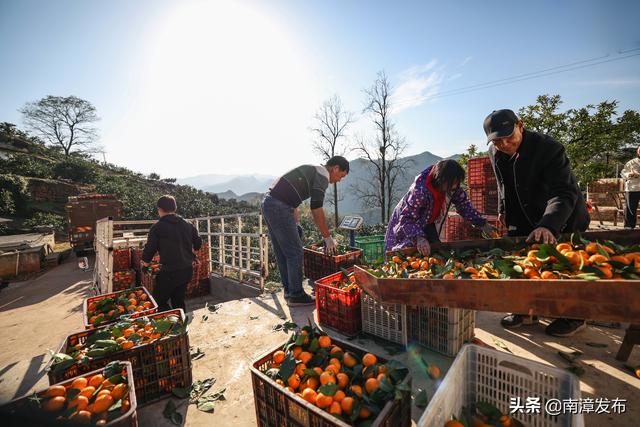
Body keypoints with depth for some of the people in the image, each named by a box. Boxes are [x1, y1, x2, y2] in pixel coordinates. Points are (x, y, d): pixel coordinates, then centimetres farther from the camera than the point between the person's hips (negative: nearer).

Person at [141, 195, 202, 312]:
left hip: (169, 272, -5)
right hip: (187, 270, 6)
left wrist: (145, 261, 14)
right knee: (179, 300, 20)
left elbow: (150, 248, -8)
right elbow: (198, 243, 11)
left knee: (159, 302, 12)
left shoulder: (157, 227, -11)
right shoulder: (188, 225, 4)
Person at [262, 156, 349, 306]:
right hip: (279, 208, -10)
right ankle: (296, 295, 12)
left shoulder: (311, 170, 24)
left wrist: (295, 226, 25)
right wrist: (328, 238, -3)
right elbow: (317, 210, -12)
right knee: (295, 252, 0)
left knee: (282, 253, 15)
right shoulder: (322, 175, -5)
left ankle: (289, 291, 27)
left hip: (268, 203, 10)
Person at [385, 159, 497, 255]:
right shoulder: (420, 190, -37)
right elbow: (407, 219, -36)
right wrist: (419, 238, -47)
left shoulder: (452, 187, -15)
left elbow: (464, 204, 0)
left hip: (428, 226, 7)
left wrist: (483, 224, -3)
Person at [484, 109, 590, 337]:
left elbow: (564, 193, -37)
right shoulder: (495, 153, -8)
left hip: (563, 217, -6)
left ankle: (572, 317, 25)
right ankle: (525, 310, 22)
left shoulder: (549, 148, -28)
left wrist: (547, 225, -53)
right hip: (523, 217, 6)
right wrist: (503, 209, 6)